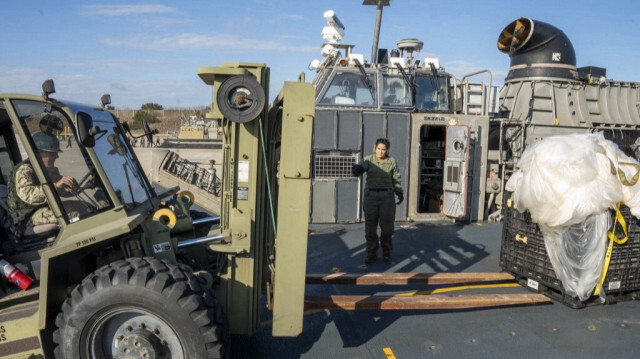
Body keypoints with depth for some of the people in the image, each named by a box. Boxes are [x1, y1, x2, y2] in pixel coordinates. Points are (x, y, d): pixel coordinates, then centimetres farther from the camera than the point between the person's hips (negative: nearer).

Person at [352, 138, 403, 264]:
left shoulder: (391, 162, 2)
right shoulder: (368, 160, -4)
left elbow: (396, 178, 12)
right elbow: (358, 171, -19)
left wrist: (400, 193, 13)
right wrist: (356, 169, -42)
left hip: (387, 195, 1)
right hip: (370, 195, -1)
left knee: (387, 226, 3)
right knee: (370, 226, 2)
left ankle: (386, 252, 20)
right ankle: (371, 254, 13)